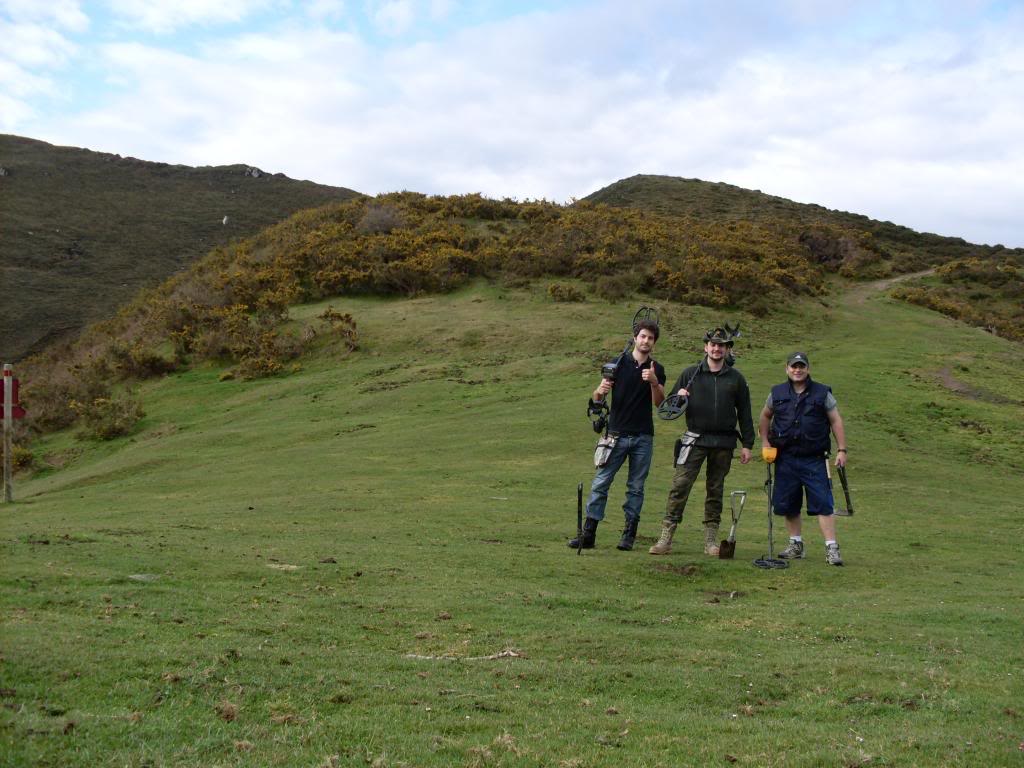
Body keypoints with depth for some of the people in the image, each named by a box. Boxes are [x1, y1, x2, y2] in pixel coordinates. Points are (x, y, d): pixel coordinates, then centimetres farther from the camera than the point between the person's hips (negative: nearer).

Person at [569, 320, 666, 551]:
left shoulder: (657, 369, 6)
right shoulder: (618, 363, 2)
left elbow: (659, 402, -5)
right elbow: (597, 397, 2)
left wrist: (654, 382, -23)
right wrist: (601, 391, -22)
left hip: (643, 437, 1)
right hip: (617, 434, -1)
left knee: (636, 487, 5)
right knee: (600, 483, -4)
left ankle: (629, 534, 13)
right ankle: (588, 534, -2)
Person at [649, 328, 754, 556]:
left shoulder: (736, 379, 9)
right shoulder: (690, 374, 7)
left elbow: (744, 413, 12)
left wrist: (747, 445, 8)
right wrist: (678, 398, -12)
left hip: (724, 443, 1)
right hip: (695, 439, -1)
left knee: (716, 490, 7)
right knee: (680, 486, -9)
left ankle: (711, 540, 15)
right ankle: (666, 537, -8)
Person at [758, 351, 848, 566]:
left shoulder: (822, 393, 1)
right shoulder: (777, 393, 7)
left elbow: (836, 421, 4)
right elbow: (765, 417, 20)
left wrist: (842, 450, -3)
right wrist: (765, 444, 11)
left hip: (814, 459, -3)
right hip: (785, 458, 3)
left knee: (823, 504, -8)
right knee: (787, 504, 7)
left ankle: (832, 548, -4)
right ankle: (796, 544, 22)